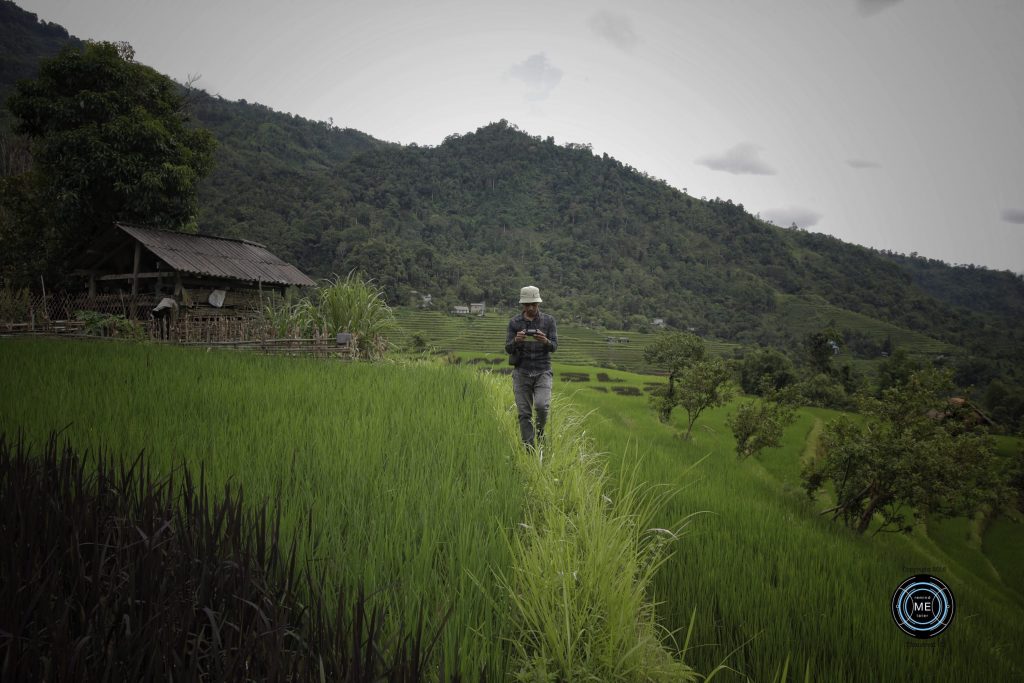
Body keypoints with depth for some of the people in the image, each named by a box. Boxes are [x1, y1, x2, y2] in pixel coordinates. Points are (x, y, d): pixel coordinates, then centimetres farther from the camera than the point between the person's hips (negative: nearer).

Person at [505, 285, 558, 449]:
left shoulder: (549, 321, 1)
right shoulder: (514, 322, 2)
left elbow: (554, 347, -4)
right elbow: (508, 349, -2)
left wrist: (545, 341, -27)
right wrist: (516, 340, -24)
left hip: (543, 372, -1)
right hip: (521, 372, 1)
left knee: (541, 405, -20)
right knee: (524, 414, 0)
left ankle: (540, 431, 10)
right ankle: (529, 449, 9)